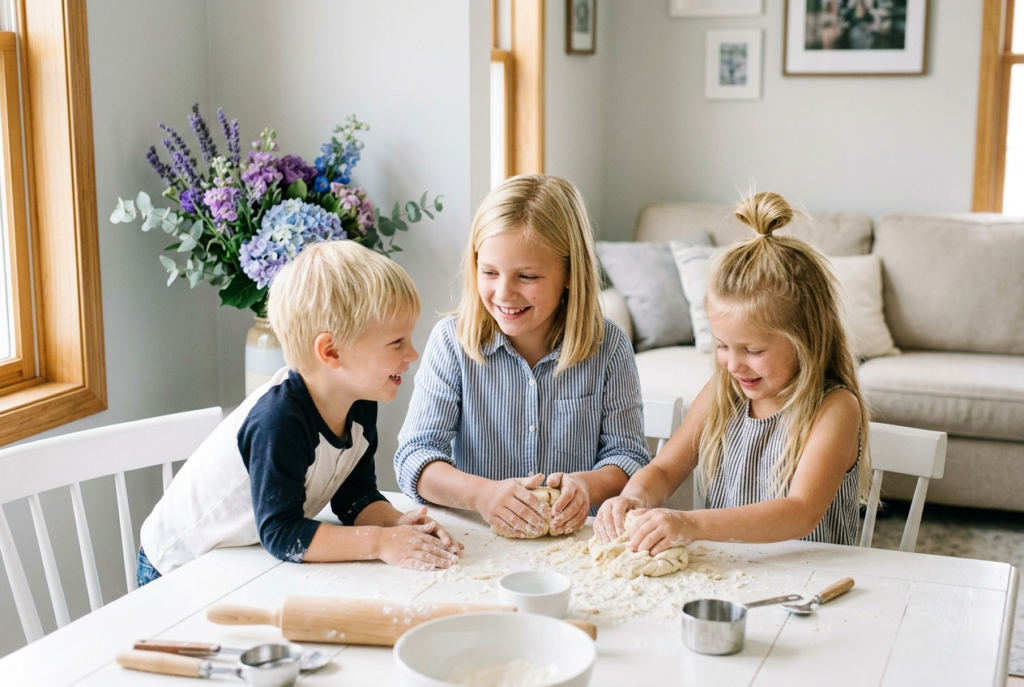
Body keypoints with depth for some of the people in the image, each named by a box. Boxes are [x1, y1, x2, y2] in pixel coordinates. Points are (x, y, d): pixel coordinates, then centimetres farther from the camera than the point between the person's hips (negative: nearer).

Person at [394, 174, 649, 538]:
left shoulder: (608, 347, -1)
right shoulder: (452, 340, -3)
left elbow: (629, 456, 1)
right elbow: (414, 457, -8)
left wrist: (587, 486, -22)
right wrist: (481, 494, -26)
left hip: (578, 538, 0)